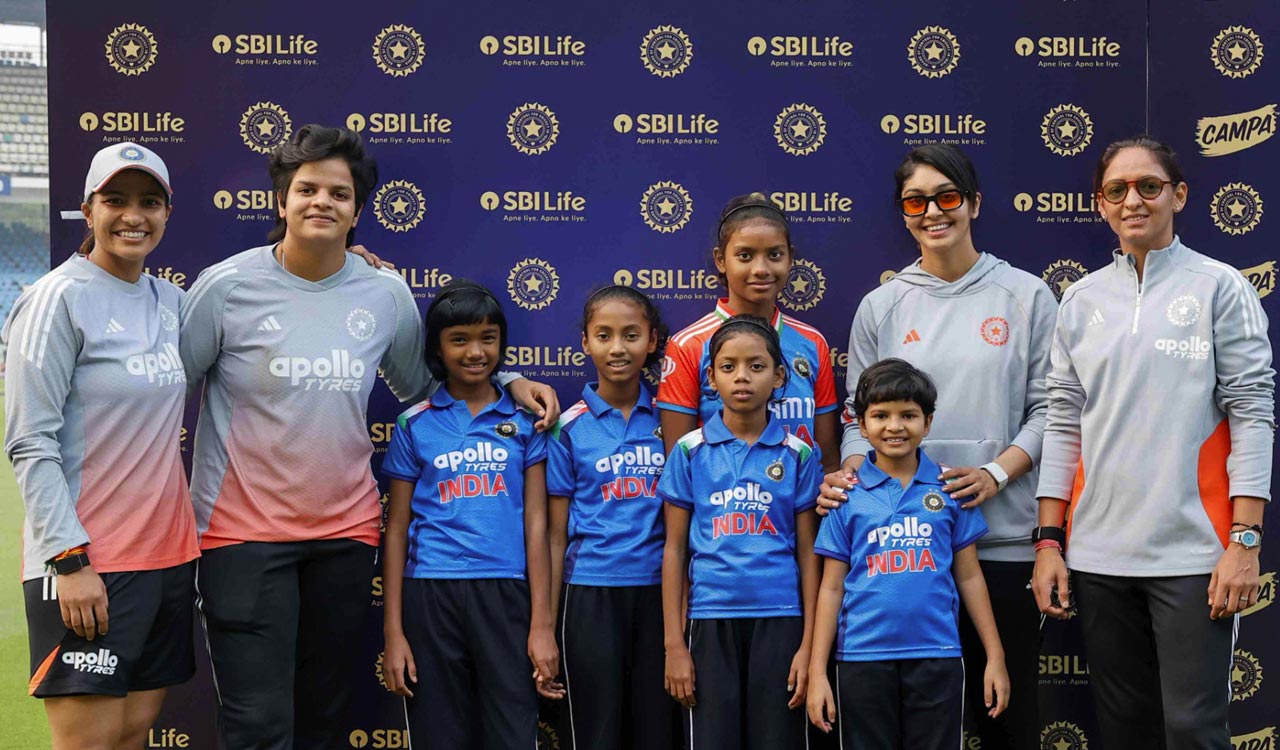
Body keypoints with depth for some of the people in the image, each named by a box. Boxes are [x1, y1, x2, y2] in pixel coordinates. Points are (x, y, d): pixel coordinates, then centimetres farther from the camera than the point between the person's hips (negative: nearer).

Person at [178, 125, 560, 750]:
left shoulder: (388, 295, 3)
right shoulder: (226, 287, -6)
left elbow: (421, 384, 17)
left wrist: (508, 382, 5)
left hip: (346, 530, 4)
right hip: (243, 530, -3)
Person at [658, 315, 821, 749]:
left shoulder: (798, 455, 3)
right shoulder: (690, 451, 2)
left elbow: (807, 554, 4)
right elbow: (675, 550, 3)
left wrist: (808, 645, -1)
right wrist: (673, 644, -1)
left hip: (779, 619, 0)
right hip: (711, 620, 0)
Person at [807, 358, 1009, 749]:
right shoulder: (847, 496, 2)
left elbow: (969, 577, 8)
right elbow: (832, 587, 3)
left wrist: (995, 656, 5)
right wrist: (817, 671, 0)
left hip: (937, 655, 1)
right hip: (863, 657, 0)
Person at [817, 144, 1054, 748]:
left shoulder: (1026, 296, 4)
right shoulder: (881, 307, 8)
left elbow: (1048, 408, 2)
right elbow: (860, 415, 9)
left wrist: (996, 473, -13)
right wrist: (849, 473, -11)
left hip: (1003, 535, -1)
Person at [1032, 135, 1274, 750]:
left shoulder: (1219, 287, 0)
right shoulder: (1081, 300, 10)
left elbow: (1253, 415, -4)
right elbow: (1063, 423, 10)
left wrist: (1245, 541, -11)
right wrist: (1049, 541, 5)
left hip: (1192, 553, -3)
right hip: (1099, 554, 4)